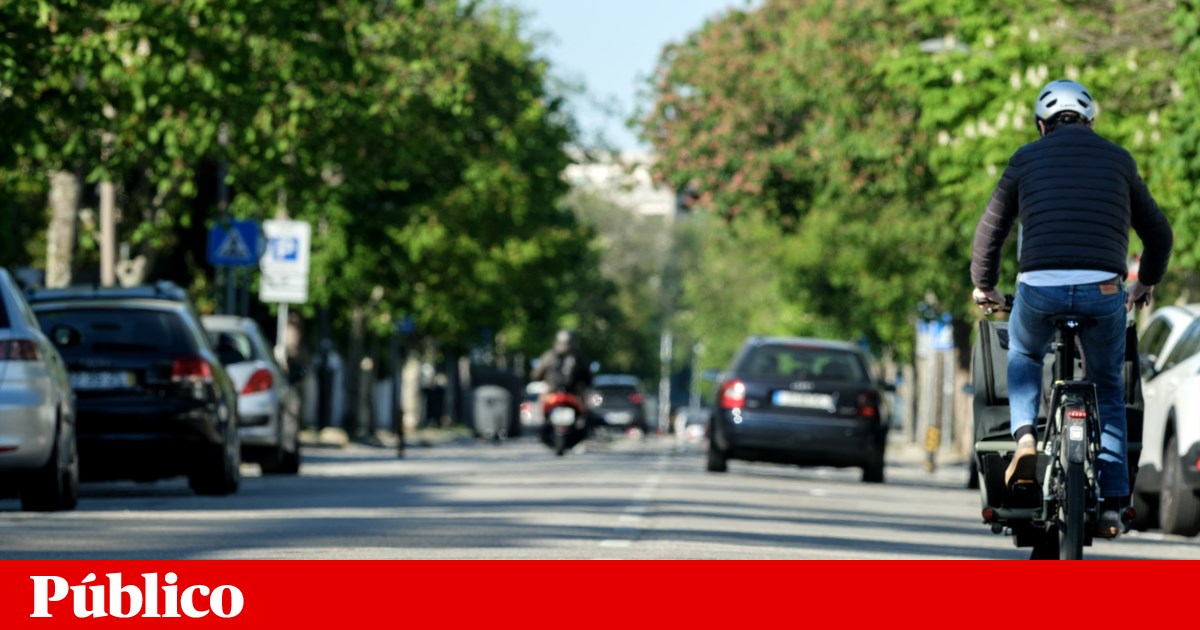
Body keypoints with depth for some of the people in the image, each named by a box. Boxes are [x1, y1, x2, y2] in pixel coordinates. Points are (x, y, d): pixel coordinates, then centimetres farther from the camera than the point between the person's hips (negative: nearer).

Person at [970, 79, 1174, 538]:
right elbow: (1159, 234, 24)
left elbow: (991, 228, 18)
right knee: (1108, 388, 21)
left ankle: (1026, 438, 7)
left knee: (1023, 357, 32)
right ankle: (1111, 503, 12)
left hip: (1039, 288, 0)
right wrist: (1146, 283, 42)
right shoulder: (1117, 159, 17)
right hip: (1104, 290, 0)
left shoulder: (1027, 158, 14)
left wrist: (983, 285, 35)